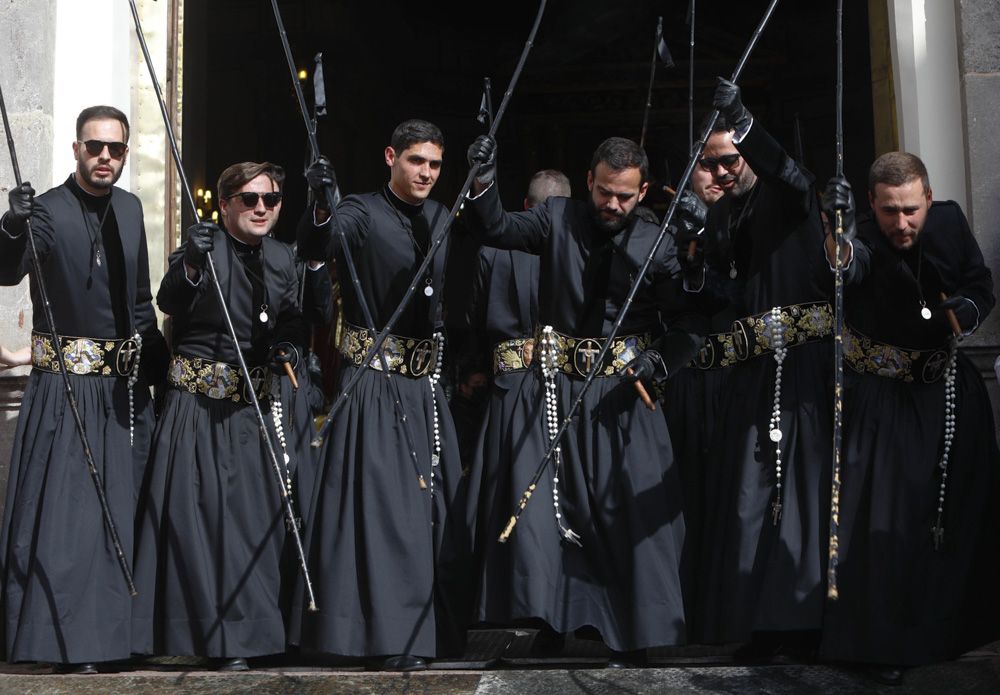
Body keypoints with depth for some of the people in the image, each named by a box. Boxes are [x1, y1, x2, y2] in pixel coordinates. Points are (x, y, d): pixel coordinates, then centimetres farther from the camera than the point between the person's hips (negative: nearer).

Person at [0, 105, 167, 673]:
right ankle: (70, 642, 2)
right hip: (67, 386, -6)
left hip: (125, 387, 6)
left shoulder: (130, 207, 11)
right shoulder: (48, 210, -7)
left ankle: (117, 632, 20)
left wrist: (159, 369, 15)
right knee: (65, 509, -6)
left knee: (122, 512, 10)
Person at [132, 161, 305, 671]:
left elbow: (293, 320, 18)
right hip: (199, 404, -4)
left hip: (257, 408, 5)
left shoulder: (282, 259, 10)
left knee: (256, 514, 4)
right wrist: (189, 266, -39)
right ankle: (221, 635, 5)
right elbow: (169, 304, -21)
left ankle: (244, 632, 16)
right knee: (197, 511, -5)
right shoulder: (204, 246, -5)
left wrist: (289, 347, -3)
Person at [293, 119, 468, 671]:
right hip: (375, 380, -6)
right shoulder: (362, 213, -7)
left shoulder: (442, 218, 14)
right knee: (384, 500, -6)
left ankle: (427, 628, 20)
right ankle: (394, 637, 1)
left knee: (434, 500, 8)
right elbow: (314, 247, -26)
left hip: (426, 382, 6)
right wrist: (321, 208, -44)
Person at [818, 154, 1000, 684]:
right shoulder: (867, 239, -22)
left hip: (949, 388, 4)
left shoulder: (950, 221, -8)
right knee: (887, 515, -5)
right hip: (884, 396, -4)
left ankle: (956, 622, 33)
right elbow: (847, 264, -47)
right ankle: (887, 642, 9)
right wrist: (837, 231, -69)